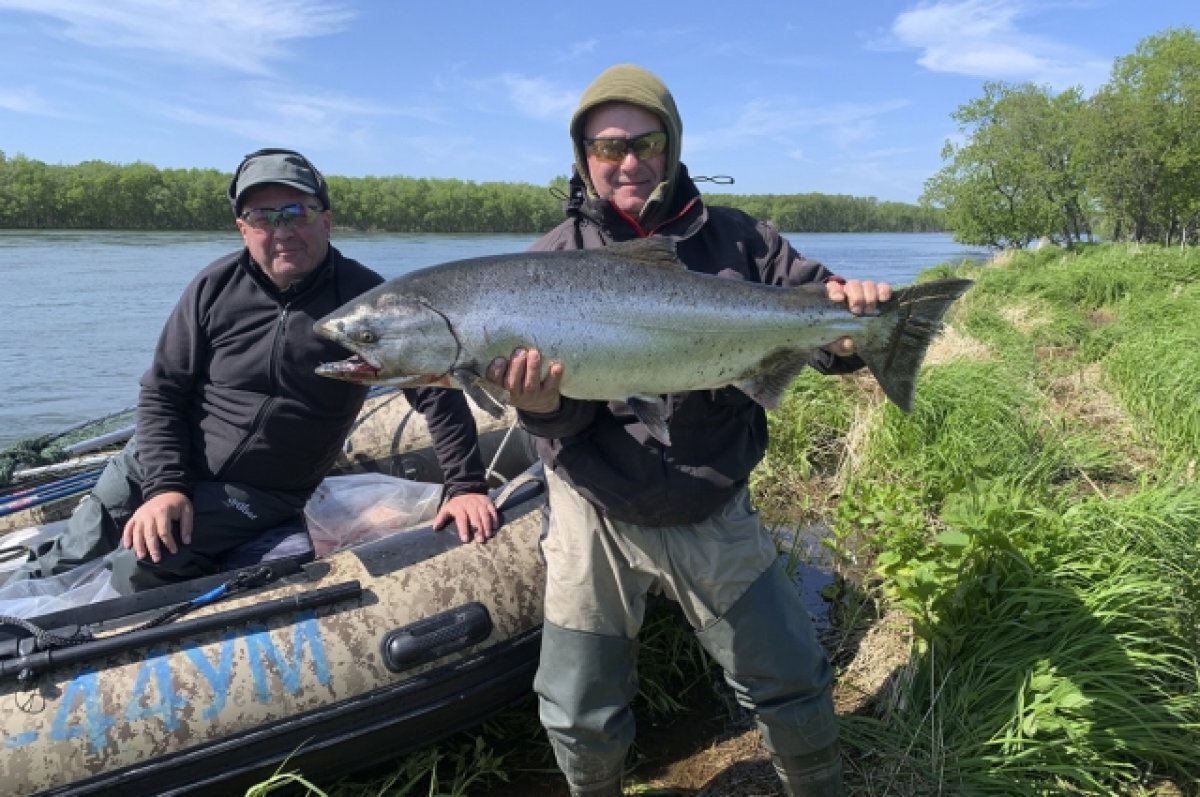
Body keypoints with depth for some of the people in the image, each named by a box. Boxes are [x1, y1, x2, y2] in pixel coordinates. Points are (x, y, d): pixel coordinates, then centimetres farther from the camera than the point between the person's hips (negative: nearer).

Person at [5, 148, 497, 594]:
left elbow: (435, 388, -15)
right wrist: (164, 486, -17)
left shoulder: (364, 297, -16)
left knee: (138, 567, -20)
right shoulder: (215, 288, -8)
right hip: (158, 465, 3)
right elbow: (161, 393, -4)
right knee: (68, 557, 9)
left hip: (252, 496, -3)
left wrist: (466, 486, -22)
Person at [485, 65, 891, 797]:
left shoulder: (735, 240, -3)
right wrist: (540, 404, -34)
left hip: (715, 513, 1)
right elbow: (566, 413, -10)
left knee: (793, 683, 13)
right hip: (600, 518, 0)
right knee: (581, 717, 11)